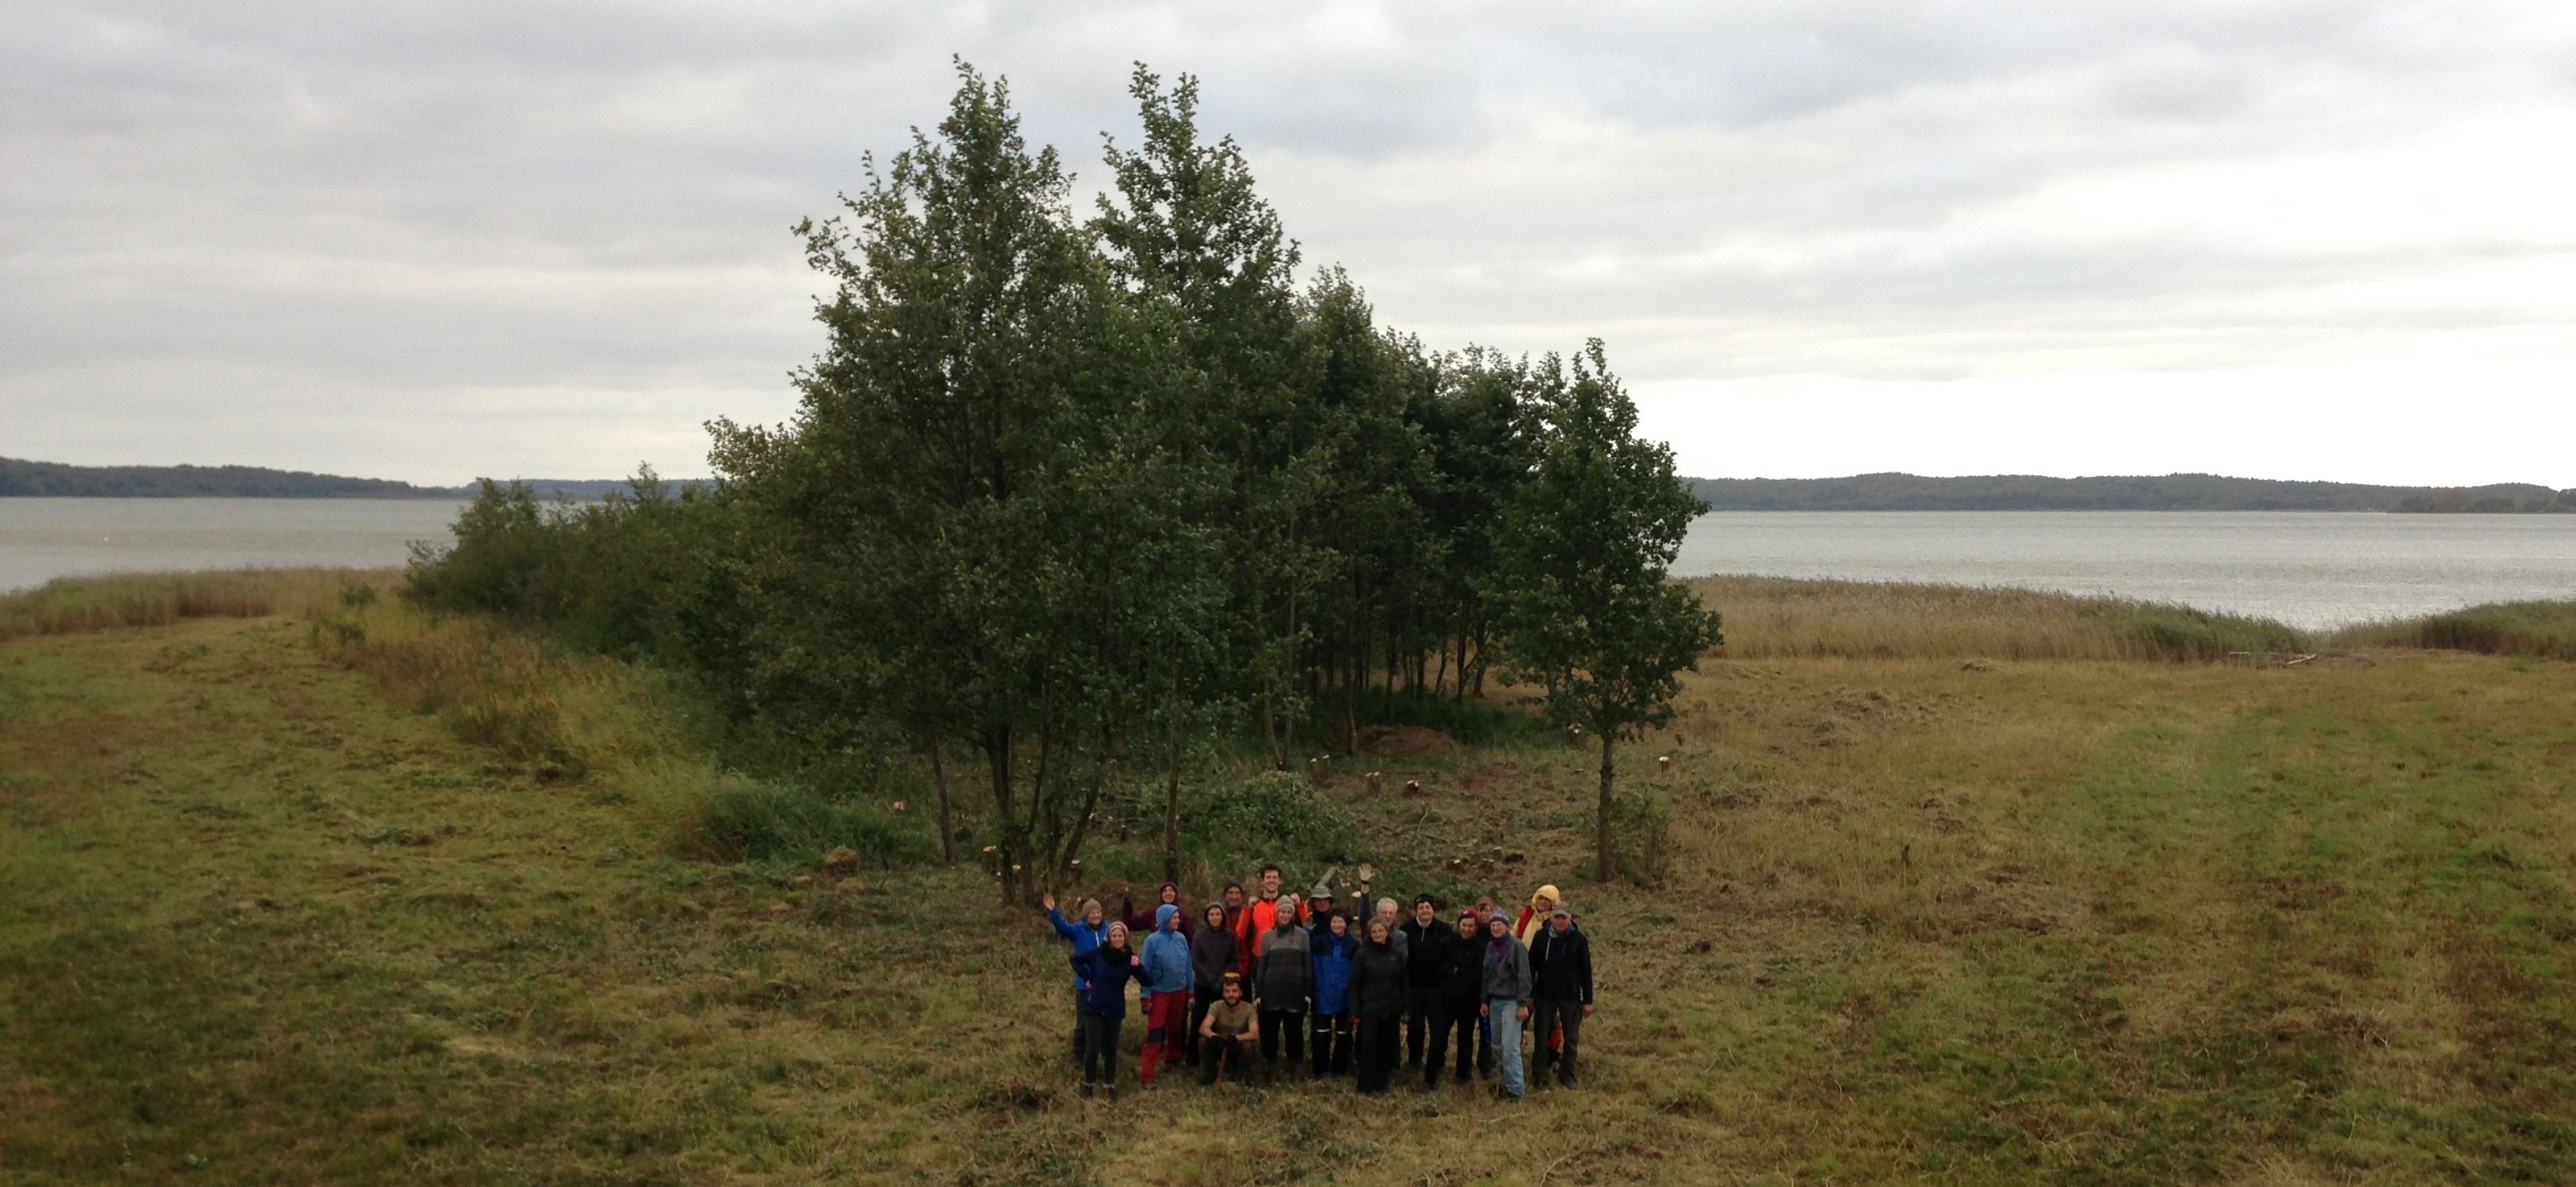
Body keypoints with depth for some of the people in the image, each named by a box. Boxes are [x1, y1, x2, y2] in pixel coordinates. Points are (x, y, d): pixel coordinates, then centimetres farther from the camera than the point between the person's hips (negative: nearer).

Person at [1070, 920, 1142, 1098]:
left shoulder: (1129, 958, -7)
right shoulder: (1098, 953, -9)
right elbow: (1076, 958, 6)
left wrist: (1138, 966, -28)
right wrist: (1086, 978, -2)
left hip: (1114, 1010, 1)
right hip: (1094, 1008, -1)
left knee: (1111, 1048, 10)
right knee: (1093, 1048, -2)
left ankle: (1109, 1084, 23)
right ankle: (1089, 1083, 16)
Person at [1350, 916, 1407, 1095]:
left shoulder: (1396, 955, 6)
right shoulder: (1363, 954, -4)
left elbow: (1403, 984, 10)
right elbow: (1355, 984, -4)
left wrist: (1405, 1009, 7)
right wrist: (1355, 1010, -9)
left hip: (1391, 1010, 3)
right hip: (1369, 1009, -3)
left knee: (1386, 1047, 7)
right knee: (1368, 1046, -6)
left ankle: (1381, 1083, 20)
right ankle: (1366, 1086, 4)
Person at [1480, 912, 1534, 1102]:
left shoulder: (1517, 946, -10)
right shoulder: (1490, 946, 11)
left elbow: (1524, 976, -12)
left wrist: (1523, 1004, -16)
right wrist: (1485, 1000, 15)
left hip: (1511, 1002, -7)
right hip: (1495, 1001, 7)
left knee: (1510, 1047, -10)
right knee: (1498, 1046, 9)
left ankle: (1515, 1089, -5)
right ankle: (1506, 1081, 20)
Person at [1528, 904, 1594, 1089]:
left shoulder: (1579, 940, -7)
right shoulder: (1541, 937, -4)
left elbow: (1586, 971, -2)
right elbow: (1531, 967, 1)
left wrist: (1587, 1000, -2)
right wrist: (1529, 995, 1)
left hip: (1570, 996, -1)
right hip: (1544, 995, 1)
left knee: (1571, 1039, 8)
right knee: (1541, 1036, 7)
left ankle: (1567, 1077, 21)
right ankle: (1539, 1076, 19)